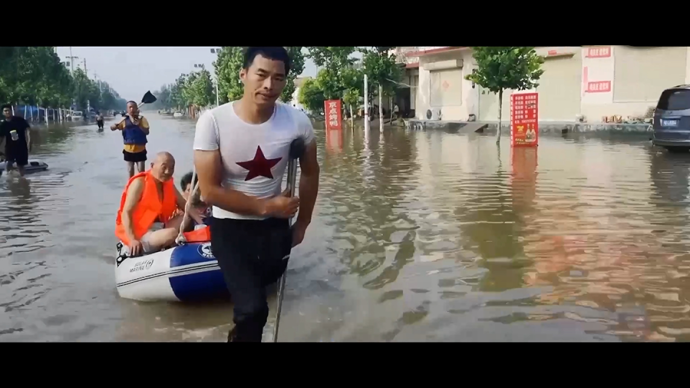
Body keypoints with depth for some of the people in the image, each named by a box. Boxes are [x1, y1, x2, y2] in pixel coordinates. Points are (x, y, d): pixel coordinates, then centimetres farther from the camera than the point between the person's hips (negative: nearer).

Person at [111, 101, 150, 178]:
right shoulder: (125, 120, -1)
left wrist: (139, 125, -31)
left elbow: (147, 132, -17)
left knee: (141, 171, 1)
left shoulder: (142, 119, -7)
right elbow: (112, 128, -2)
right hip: (128, 150, 2)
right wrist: (115, 126, -25)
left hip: (140, 150, -2)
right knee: (130, 171, 12)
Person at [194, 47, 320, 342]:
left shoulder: (297, 122, -14)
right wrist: (266, 206, -19)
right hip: (230, 227, -3)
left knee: (261, 288, 23)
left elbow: (310, 173, 4)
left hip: (275, 226, 4)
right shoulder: (213, 122, -22)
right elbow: (210, 191, -19)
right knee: (253, 309, -18)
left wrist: (302, 224, 10)